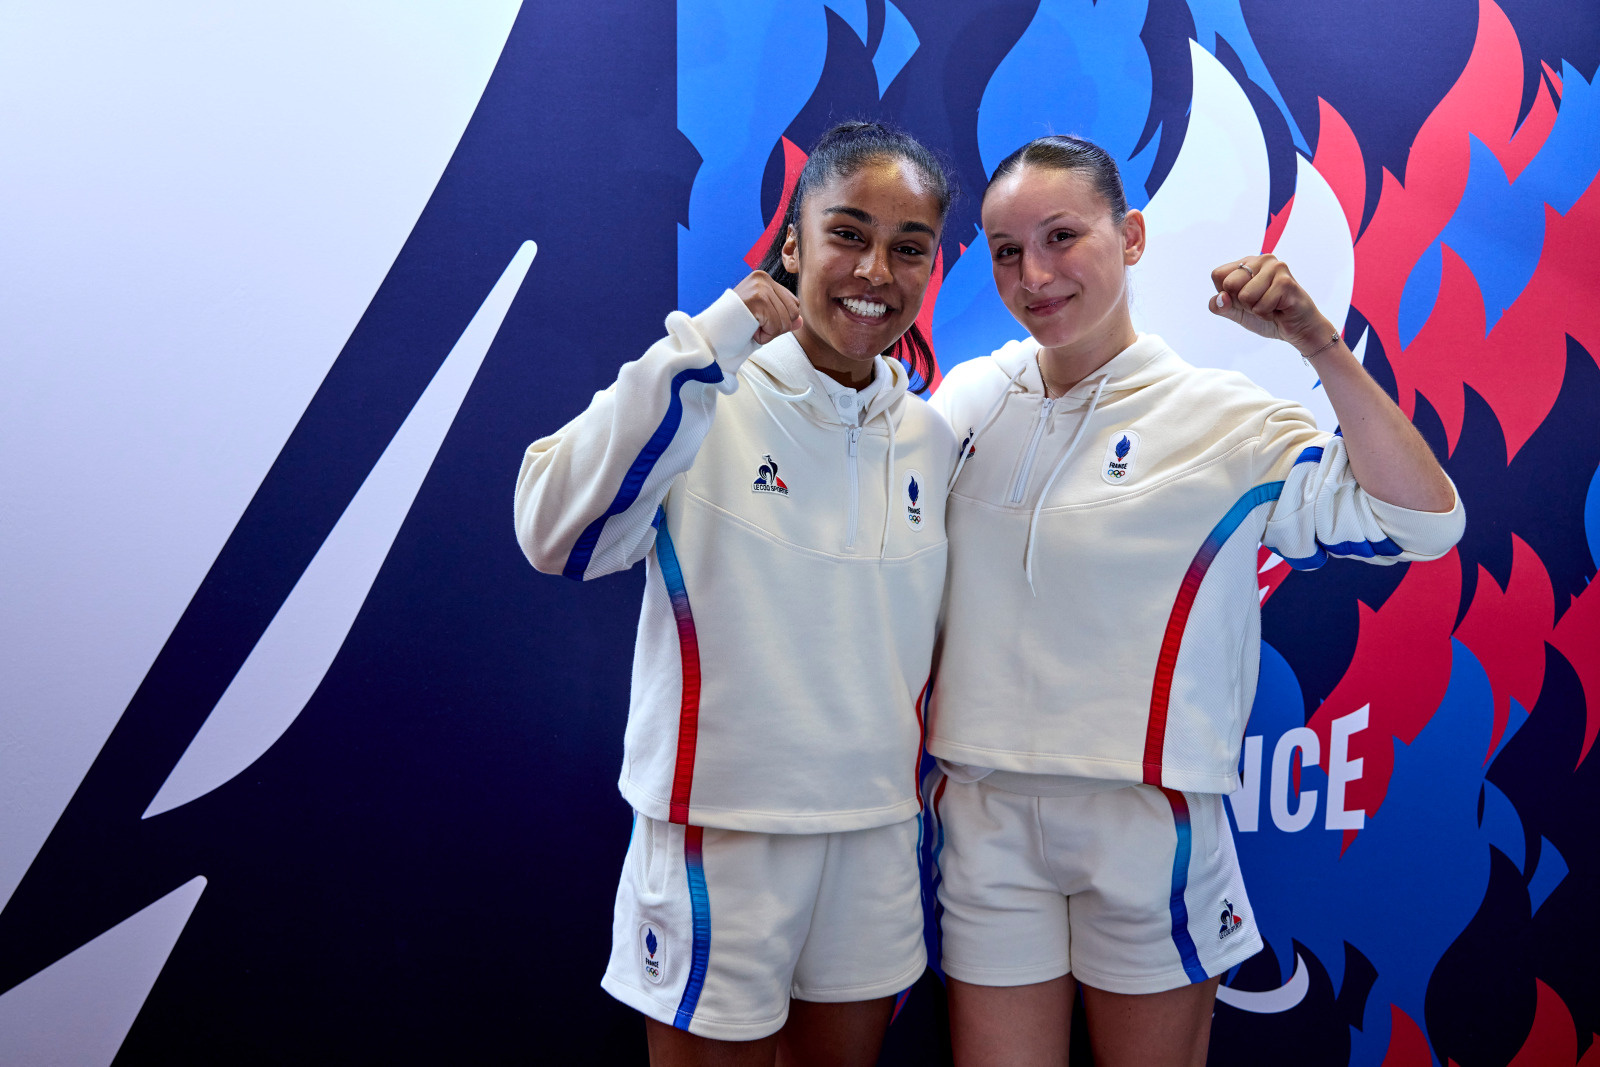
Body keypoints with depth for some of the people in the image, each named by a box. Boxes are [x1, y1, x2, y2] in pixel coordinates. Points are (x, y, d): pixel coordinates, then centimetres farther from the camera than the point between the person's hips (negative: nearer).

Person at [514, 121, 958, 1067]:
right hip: (717, 835, -4)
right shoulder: (705, 403, -11)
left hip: (879, 840, 5)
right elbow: (558, 536, -28)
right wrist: (697, 354, -30)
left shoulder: (933, 439, 4)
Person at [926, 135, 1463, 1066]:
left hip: (1148, 816, -2)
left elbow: (1424, 523, -15)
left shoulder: (1220, 418, -6)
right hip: (984, 812, 3)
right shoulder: (965, 398, 4)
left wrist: (1319, 343, -22)